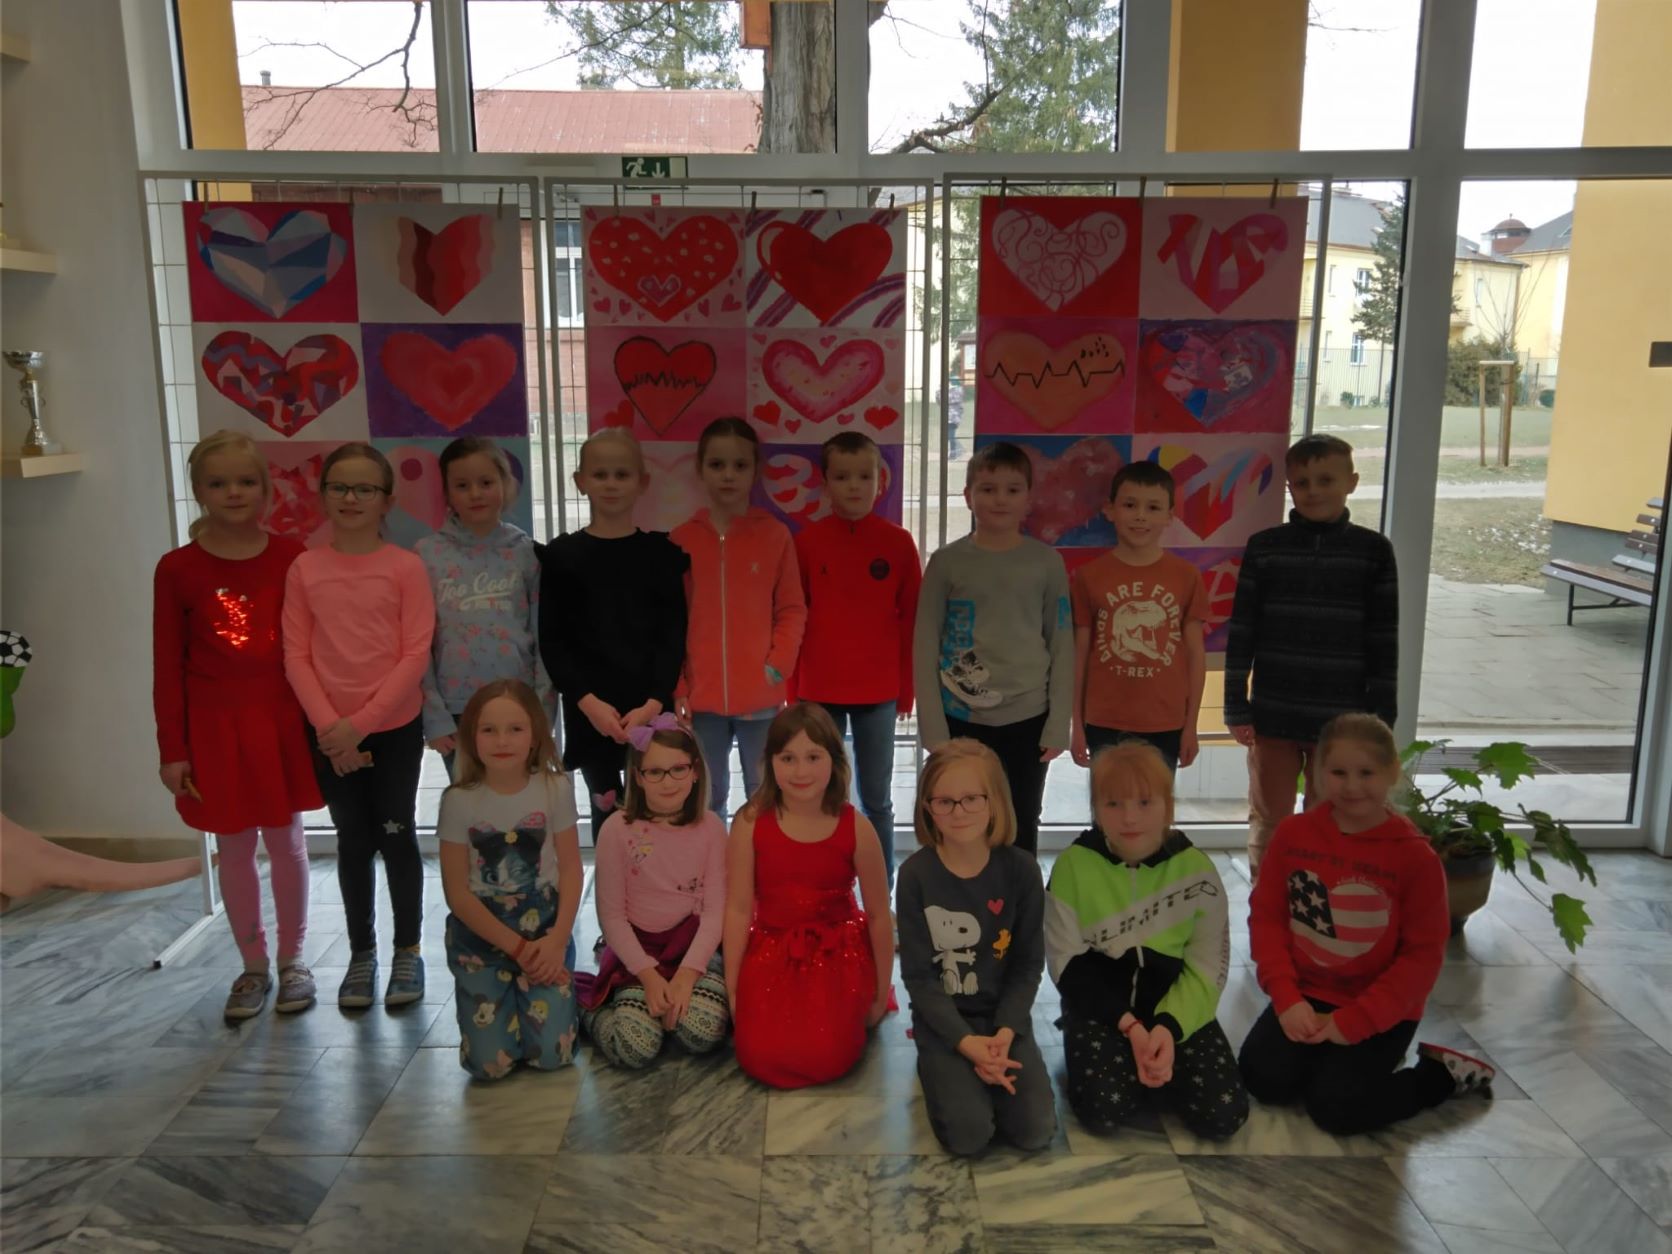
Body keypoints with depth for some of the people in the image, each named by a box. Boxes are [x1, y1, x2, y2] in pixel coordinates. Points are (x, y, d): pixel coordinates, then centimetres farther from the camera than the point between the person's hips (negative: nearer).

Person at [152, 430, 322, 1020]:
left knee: (286, 843, 11)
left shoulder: (291, 557, -3)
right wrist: (172, 750, -2)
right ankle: (253, 966, 27)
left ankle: (293, 961, 27)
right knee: (234, 849, 11)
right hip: (215, 728, 0)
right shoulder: (178, 569, -5)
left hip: (283, 723, 0)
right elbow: (167, 668, -2)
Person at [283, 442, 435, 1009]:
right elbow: (296, 656, -1)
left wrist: (361, 722, -14)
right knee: (353, 840, 12)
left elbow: (416, 654, -10)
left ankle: (409, 951, 22)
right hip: (330, 733, 2)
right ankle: (361, 953, 26)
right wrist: (330, 726, -11)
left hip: (395, 727, -2)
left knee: (396, 835, 7)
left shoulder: (405, 567, -7)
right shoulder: (305, 569, 0)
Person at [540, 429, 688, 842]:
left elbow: (674, 635, 0)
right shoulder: (562, 554, 3)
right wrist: (588, 700, -12)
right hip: (590, 711, 0)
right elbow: (551, 641, 1)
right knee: (607, 811, 7)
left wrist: (653, 702, -12)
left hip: (651, 708, 0)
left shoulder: (661, 552, 3)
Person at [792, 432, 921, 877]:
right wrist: (792, 687, 2)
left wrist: (906, 688, 2)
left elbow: (912, 620, 3)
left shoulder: (898, 542, -2)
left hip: (878, 691, 0)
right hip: (818, 690, 0)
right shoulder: (807, 541, -2)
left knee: (876, 800, 10)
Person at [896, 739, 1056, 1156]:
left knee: (1035, 1130, -13)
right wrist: (965, 1041, -21)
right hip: (942, 1018, -2)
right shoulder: (915, 875, -14)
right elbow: (919, 975, -11)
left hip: (1005, 1014, 2)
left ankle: (985, 1066, 15)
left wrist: (1005, 1033, -16)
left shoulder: (1021, 870, -9)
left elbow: (1028, 964, -3)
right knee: (967, 1134, -19)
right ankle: (939, 1065, 11)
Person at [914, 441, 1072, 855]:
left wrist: (1058, 724, -2)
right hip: (961, 719, 0)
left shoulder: (1047, 562, 0)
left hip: (1027, 718, 1)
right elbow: (925, 648, -2)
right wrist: (933, 727, -6)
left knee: (1021, 830, 12)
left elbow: (1062, 647, 3)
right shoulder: (947, 562, -2)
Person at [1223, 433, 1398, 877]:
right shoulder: (1263, 547, -1)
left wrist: (1380, 720, -1)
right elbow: (1241, 634, 0)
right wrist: (1236, 710, -3)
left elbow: (1384, 643, 0)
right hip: (1273, 716, 0)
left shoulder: (1374, 551, -1)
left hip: (1342, 720, 0)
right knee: (1270, 823, 11)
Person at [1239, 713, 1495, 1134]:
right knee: (1264, 1079, -14)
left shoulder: (1415, 856, -13)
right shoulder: (1293, 834, -4)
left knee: (1334, 1105, -16)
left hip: (1379, 1012, -3)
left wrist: (1352, 1022, -16)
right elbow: (1266, 917, -1)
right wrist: (1286, 998, -13)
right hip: (1305, 997, 3)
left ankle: (1441, 1073, 9)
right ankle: (1326, 1059, 16)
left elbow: (1423, 955, -12)